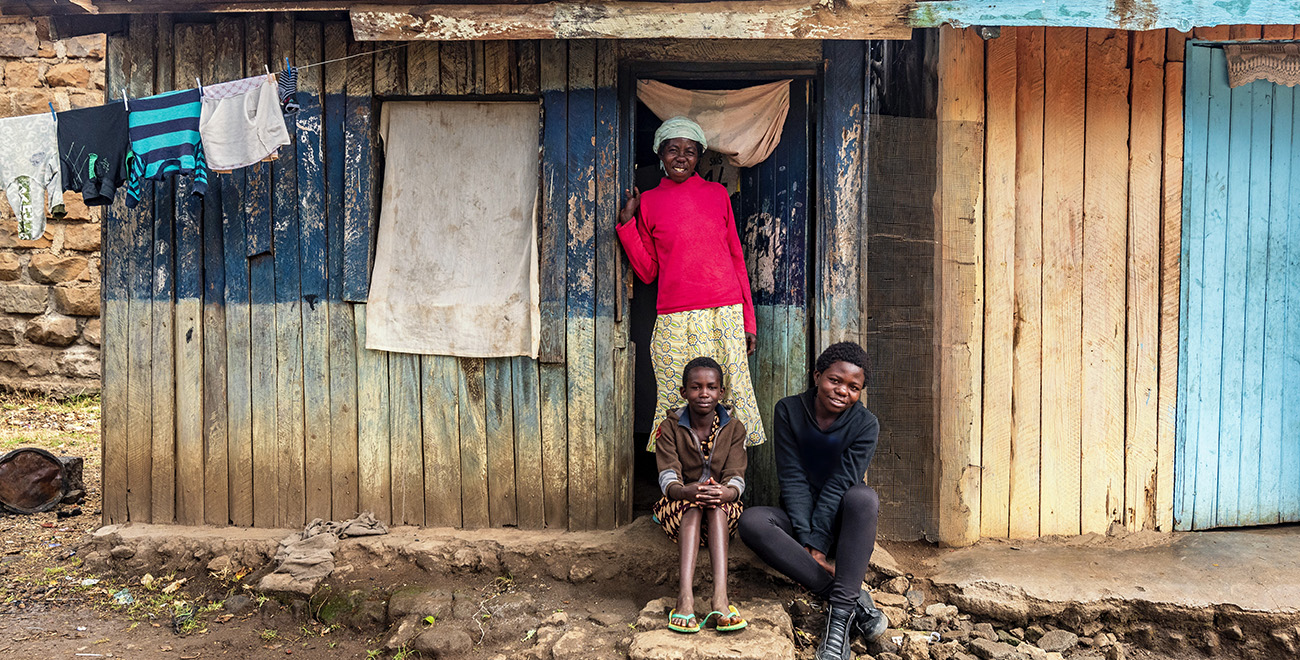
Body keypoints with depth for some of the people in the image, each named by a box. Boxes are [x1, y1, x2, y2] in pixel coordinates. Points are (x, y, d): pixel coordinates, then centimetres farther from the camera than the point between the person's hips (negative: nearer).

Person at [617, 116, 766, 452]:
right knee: (680, 405, 0)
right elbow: (648, 272, 8)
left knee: (728, 400, 2)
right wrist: (627, 223, -1)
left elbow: (736, 257, 11)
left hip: (725, 314, 1)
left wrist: (748, 320, 7)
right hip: (675, 320, -1)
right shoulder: (648, 202, 7)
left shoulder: (717, 194, 9)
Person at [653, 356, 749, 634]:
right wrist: (689, 491, -41)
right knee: (693, 505, -35)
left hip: (723, 510, 0)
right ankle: (685, 595, -52)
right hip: (679, 509, 0)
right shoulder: (670, 427, -3)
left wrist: (724, 492, -40)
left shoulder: (734, 428, -1)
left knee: (716, 500, -34)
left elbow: (736, 480, -13)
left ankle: (720, 595, -51)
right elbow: (668, 479, -16)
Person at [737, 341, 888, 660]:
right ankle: (854, 599, -32)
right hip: (799, 516, 2)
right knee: (751, 521, -30)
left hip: (839, 522, -1)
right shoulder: (789, 411, -5)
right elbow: (792, 479, -11)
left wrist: (817, 547, -25)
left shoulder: (865, 424, -8)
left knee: (863, 496, -34)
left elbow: (840, 485, -17)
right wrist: (805, 541, -22)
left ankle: (841, 612, -38)